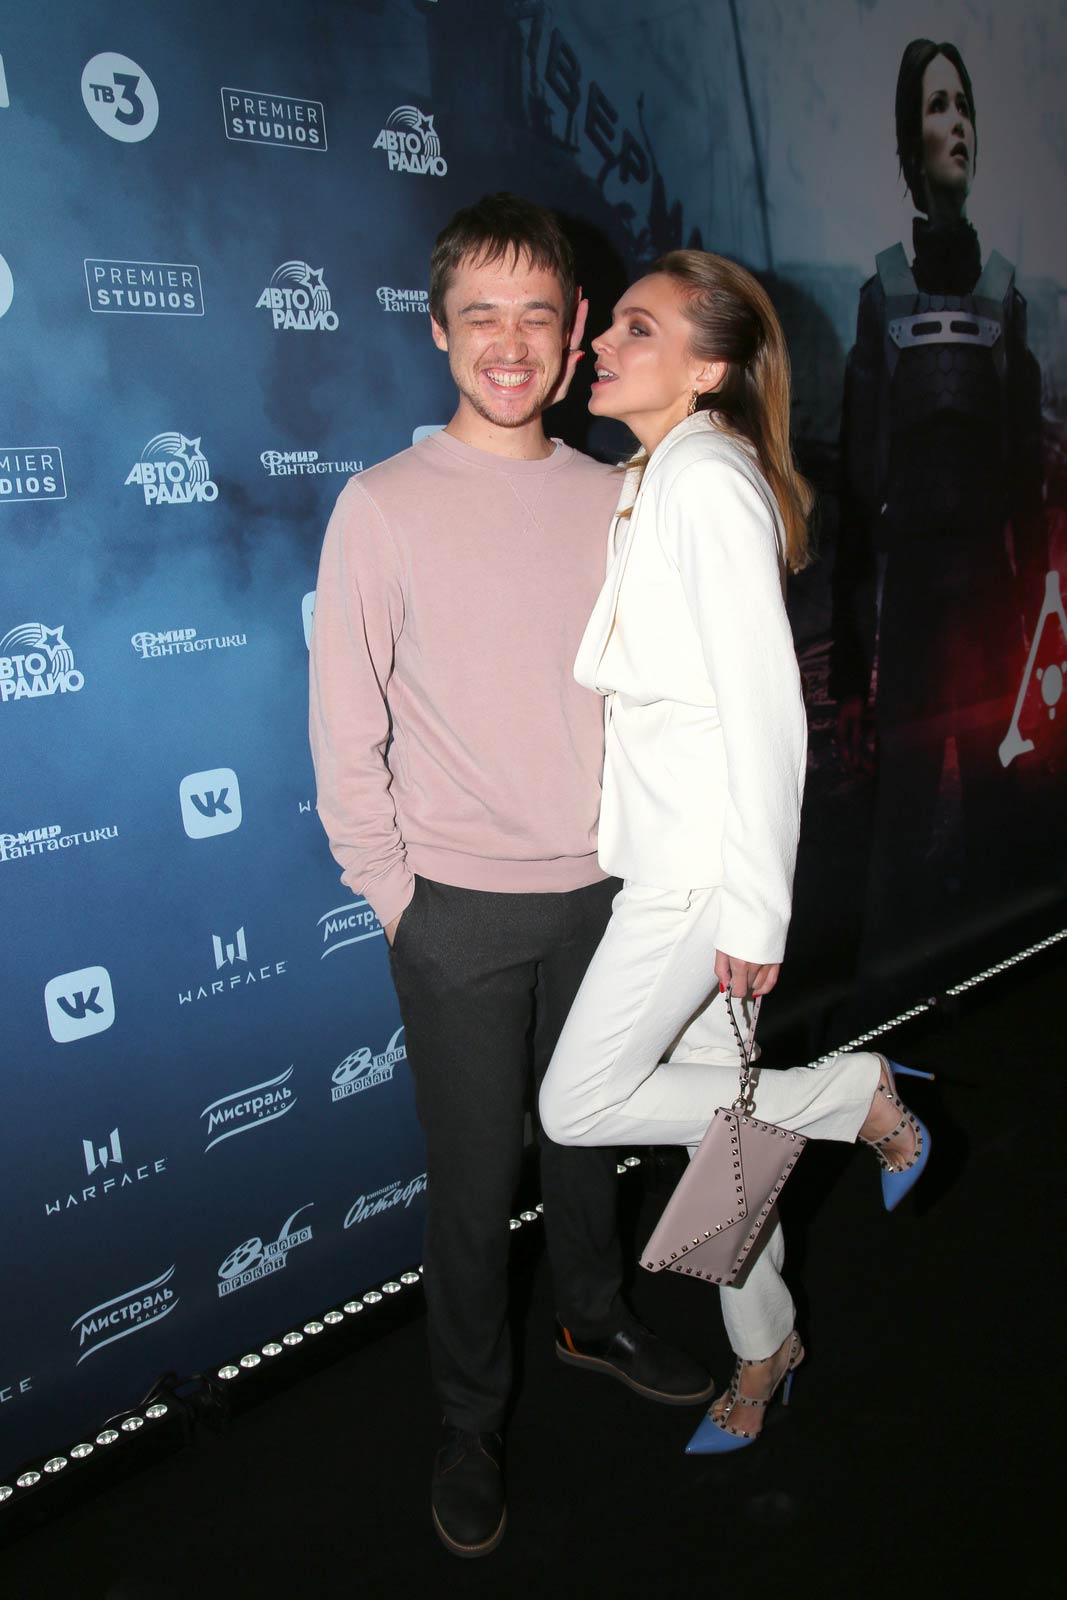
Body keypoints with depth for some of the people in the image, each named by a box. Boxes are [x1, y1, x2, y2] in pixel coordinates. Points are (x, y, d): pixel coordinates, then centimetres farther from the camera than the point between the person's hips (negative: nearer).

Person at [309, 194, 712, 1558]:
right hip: (461, 913, -3)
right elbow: (345, 734, -8)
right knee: (474, 1175, 9)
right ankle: (469, 1419, 32)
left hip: (597, 891, 4)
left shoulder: (612, 500, 2)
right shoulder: (385, 508, -9)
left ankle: (593, 1317, 48)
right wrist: (395, 898, -7)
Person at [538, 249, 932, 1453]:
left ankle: (855, 1097, 10)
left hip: (706, 855, -9)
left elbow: (766, 717, -21)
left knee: (579, 1108, -3)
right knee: (708, 1092, 17)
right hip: (661, 843, 9)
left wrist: (755, 912, -18)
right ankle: (764, 1343, 37)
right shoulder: (653, 481, 12)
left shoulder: (710, 487, -18)